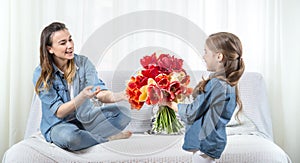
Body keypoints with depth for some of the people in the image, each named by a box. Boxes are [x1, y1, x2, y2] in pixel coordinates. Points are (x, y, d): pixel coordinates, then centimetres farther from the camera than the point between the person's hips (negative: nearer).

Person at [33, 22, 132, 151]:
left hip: (86, 118, 3)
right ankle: (109, 138, -13)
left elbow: (100, 93, -17)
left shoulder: (83, 62, -5)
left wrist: (118, 96, -41)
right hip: (59, 124, -3)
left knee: (123, 112, -17)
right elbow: (59, 112, -17)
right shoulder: (41, 74, -14)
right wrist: (82, 97, -36)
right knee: (68, 137, -38)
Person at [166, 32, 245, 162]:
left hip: (205, 143, -10)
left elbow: (191, 113, -15)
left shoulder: (216, 84, -22)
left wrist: (172, 104, -1)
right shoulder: (227, 83, 8)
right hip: (208, 142, 10)